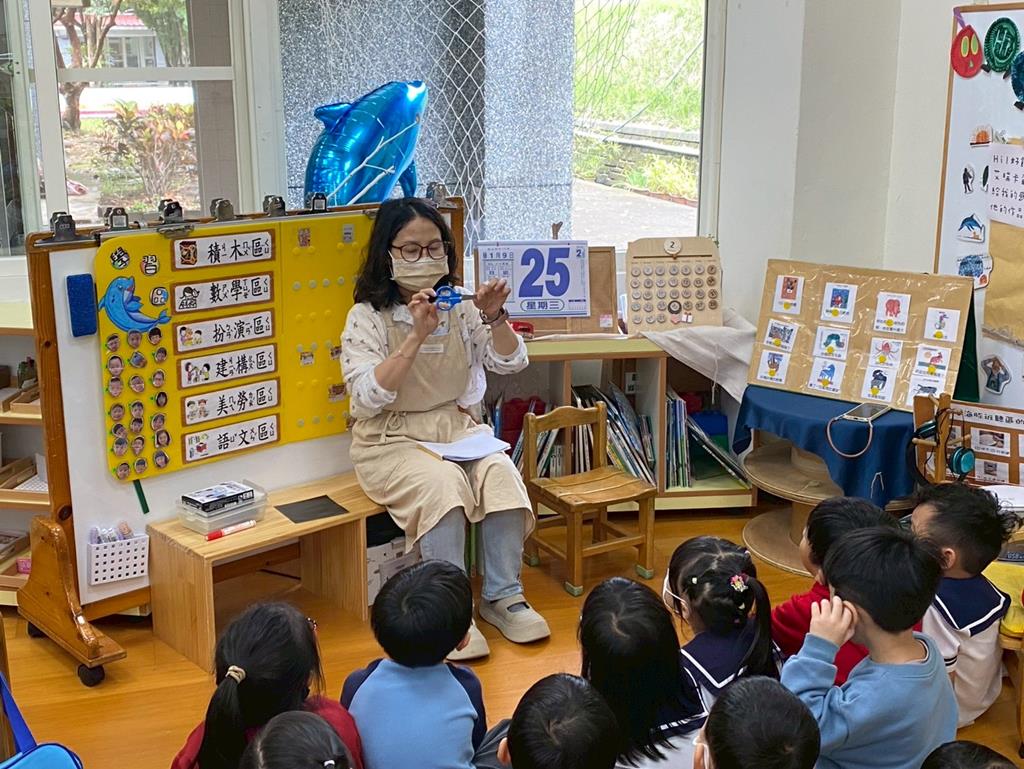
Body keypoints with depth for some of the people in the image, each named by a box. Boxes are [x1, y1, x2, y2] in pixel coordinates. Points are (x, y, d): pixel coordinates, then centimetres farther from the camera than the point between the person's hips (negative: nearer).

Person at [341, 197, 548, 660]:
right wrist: (416, 336, -27)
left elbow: (511, 363, 5)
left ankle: (503, 596, -11)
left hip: (457, 427, 4)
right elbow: (368, 397, -19)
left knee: (502, 475, -25)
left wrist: (494, 318, -15)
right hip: (392, 438, -4)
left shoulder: (460, 307, 7)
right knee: (444, 484, -33)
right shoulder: (368, 317, -6)